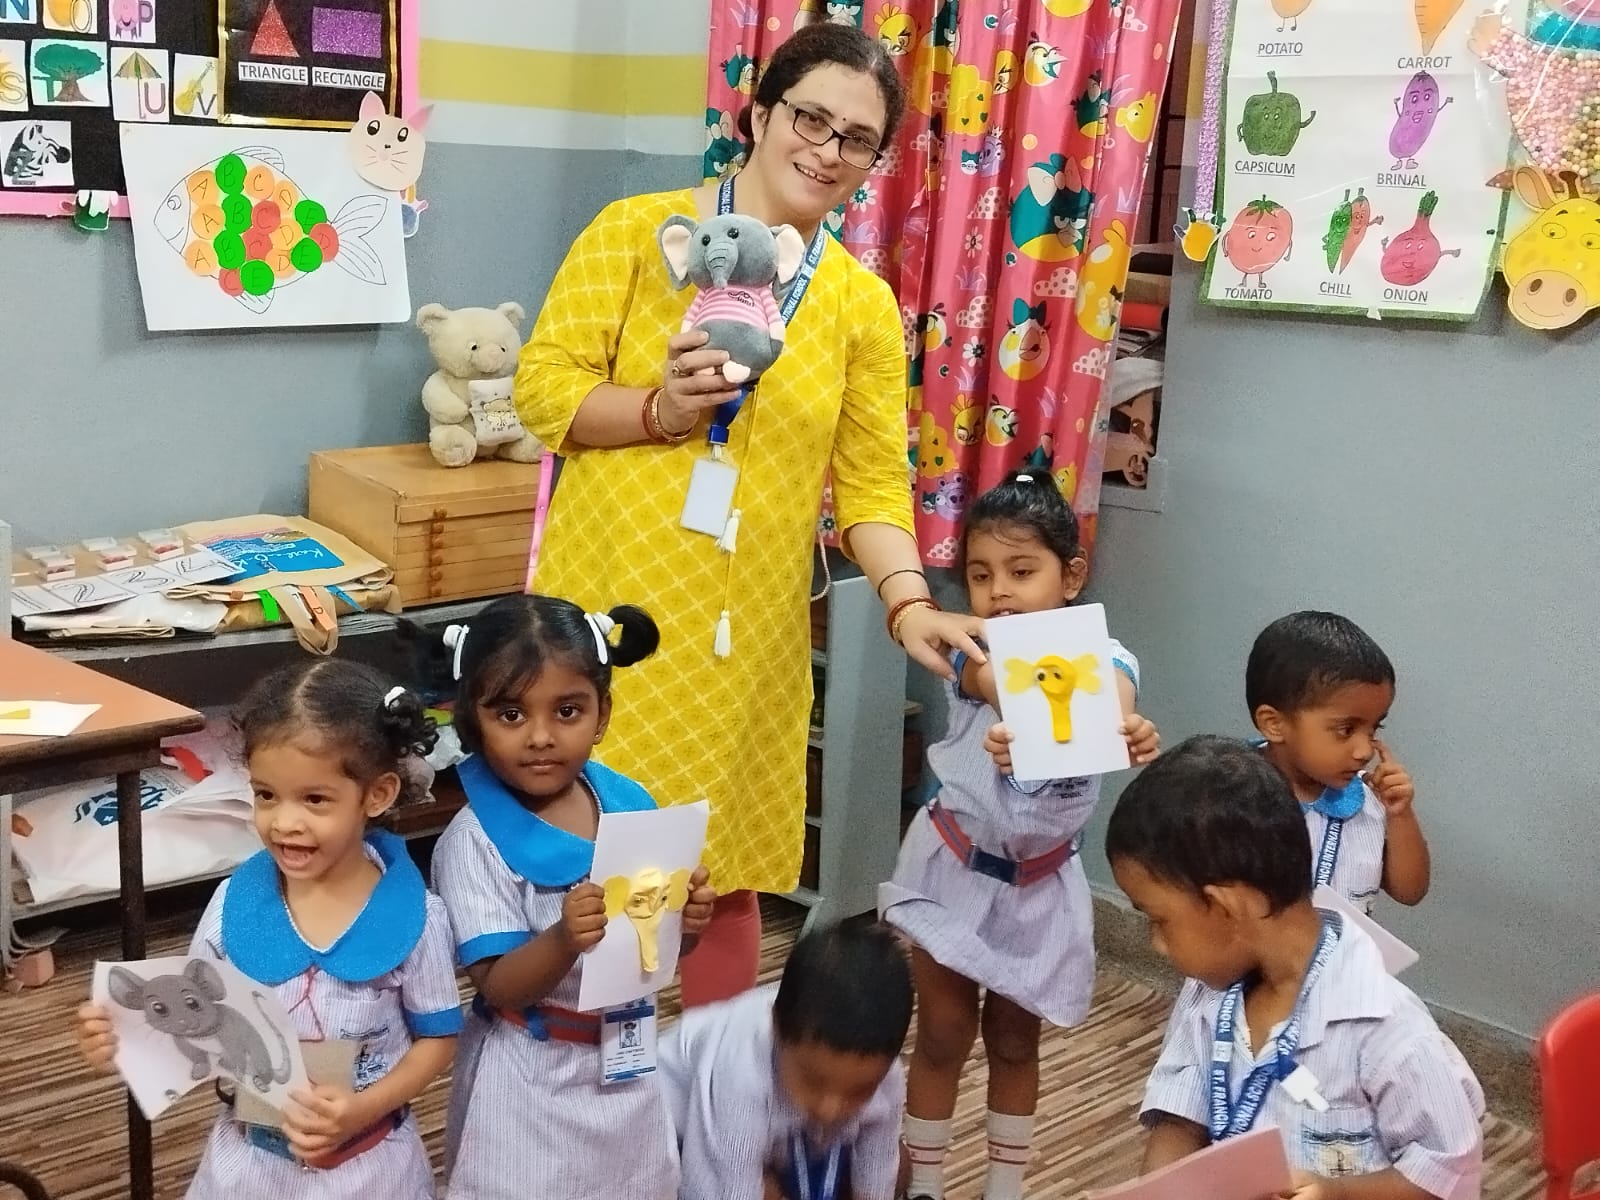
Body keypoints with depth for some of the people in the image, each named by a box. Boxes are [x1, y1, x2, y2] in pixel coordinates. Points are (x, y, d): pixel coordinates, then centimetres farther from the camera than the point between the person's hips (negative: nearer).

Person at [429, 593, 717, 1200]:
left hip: (629, 1062, 5)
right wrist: (565, 939, -37)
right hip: (532, 1077, -5)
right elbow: (499, 987, -19)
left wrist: (685, 920, -16)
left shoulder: (631, 805, -4)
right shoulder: (475, 841, -18)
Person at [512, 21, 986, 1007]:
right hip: (608, 599, -2)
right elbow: (543, 385, -3)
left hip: (743, 630, 2)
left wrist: (910, 603, -13)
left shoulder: (865, 307, 4)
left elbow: (873, 482, 2)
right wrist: (658, 411, -19)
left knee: (725, 871, 11)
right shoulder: (638, 230, -1)